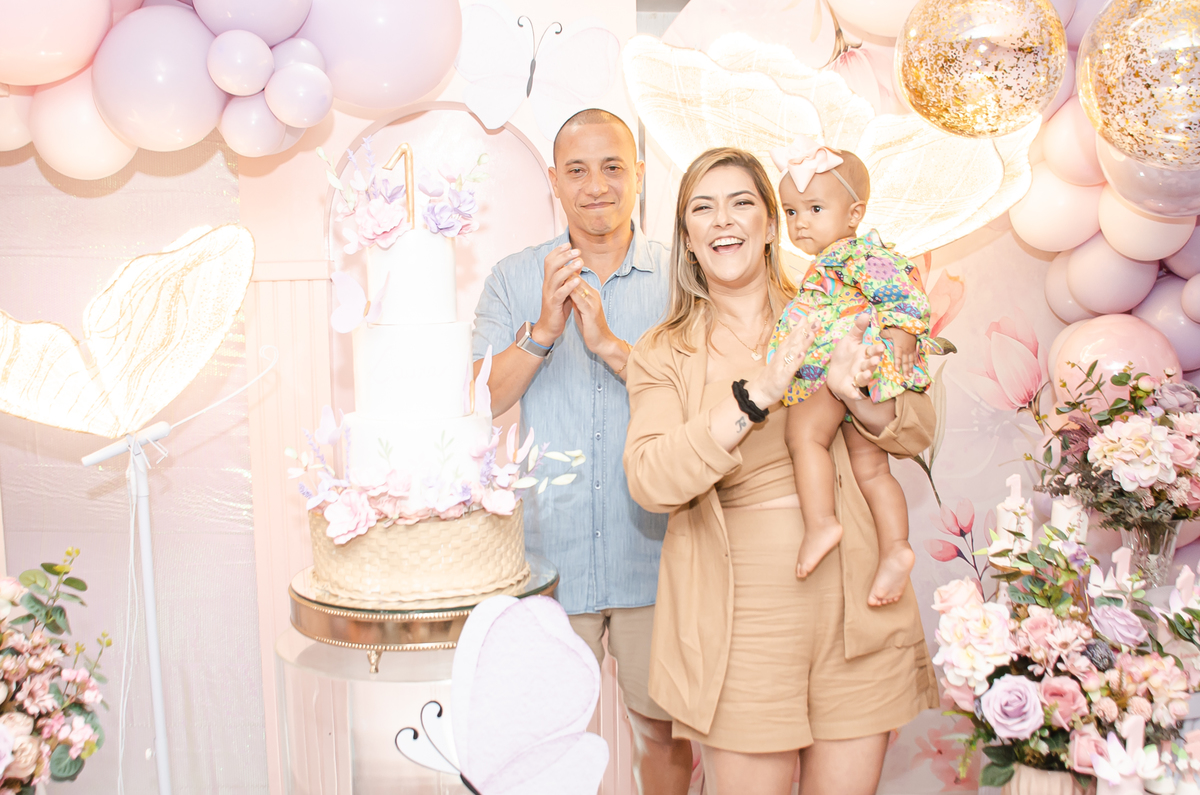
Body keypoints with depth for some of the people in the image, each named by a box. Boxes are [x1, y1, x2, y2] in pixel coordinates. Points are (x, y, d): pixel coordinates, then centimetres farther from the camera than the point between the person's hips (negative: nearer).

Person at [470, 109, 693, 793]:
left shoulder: (681, 277, 1)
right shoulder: (514, 280, 3)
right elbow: (479, 402, -5)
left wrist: (611, 345, -19)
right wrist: (543, 331, -20)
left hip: (652, 551, 0)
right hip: (551, 550, 0)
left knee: (662, 723, 14)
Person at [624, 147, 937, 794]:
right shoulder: (662, 353, 1)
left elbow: (917, 433, 6)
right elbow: (650, 481, -13)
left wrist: (853, 393, -16)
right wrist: (756, 395, -22)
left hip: (853, 602, 2)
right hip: (739, 616, -1)